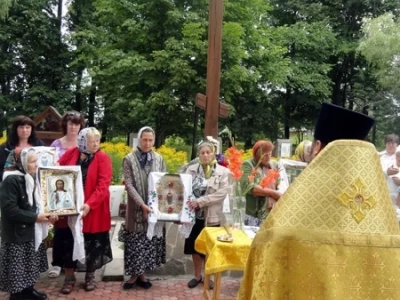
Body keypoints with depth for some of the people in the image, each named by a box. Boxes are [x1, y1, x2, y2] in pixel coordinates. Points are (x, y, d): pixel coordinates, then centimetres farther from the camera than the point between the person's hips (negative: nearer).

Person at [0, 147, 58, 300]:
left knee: (30, 264, 17)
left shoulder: (31, 179, 8)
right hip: (16, 233, -8)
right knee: (17, 267, 1)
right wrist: (35, 217, -20)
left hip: (31, 231, 8)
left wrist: (46, 215, -2)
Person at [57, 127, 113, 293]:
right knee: (69, 242, 8)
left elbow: (103, 185, -16)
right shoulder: (70, 153, 1)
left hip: (94, 209, -2)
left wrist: (89, 204, -26)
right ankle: (69, 277, 23)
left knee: (92, 243, 8)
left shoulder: (103, 158, -8)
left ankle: (90, 276, 27)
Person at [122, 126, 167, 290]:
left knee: (151, 242, 7)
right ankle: (134, 274, 16)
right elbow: (129, 185, -9)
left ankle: (141, 274, 20)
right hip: (137, 209, -3)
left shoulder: (159, 159, 6)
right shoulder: (129, 159, -3)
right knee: (135, 243, 2)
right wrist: (142, 204, -19)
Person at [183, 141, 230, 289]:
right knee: (195, 246, 12)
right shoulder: (191, 169, 3)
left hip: (212, 216, -2)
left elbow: (222, 194, -15)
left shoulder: (223, 172, -6)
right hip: (194, 214, 2)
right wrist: (187, 203, -21)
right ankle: (197, 275, 29)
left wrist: (200, 201, -21)